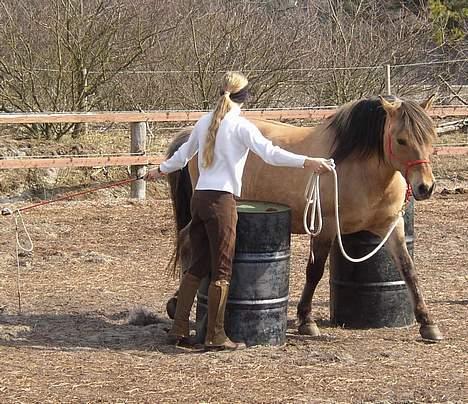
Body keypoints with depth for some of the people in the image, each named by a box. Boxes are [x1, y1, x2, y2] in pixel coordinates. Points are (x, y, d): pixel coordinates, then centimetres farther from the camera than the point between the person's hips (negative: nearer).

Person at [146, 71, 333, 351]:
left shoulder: (205, 122, 13)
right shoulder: (241, 126, -8)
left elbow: (185, 153, 28)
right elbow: (270, 153, -20)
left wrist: (162, 170, 45)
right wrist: (307, 162, -25)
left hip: (199, 199, 7)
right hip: (221, 202, -7)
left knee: (198, 267, 14)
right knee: (222, 271, -1)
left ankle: (179, 329, 14)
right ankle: (215, 336, 2)